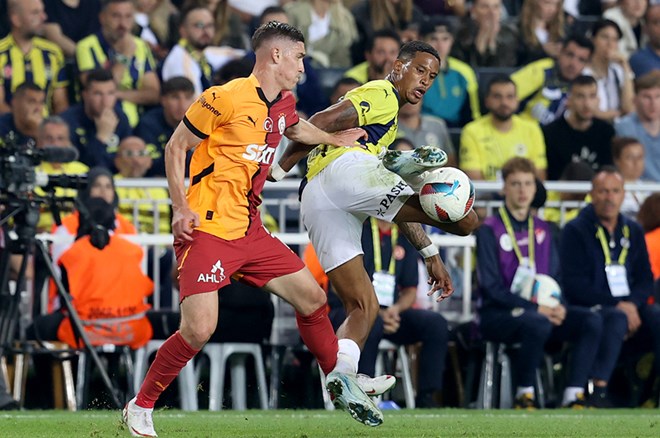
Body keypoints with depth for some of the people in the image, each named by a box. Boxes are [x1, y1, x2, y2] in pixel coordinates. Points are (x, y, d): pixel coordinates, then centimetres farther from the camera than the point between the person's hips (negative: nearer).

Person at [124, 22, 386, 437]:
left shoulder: (284, 104, 11)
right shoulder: (226, 99, -13)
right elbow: (175, 147, -8)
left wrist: (334, 139, 43)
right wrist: (181, 207, -16)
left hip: (250, 231, 8)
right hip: (207, 229, -8)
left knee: (312, 298, 12)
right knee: (199, 329, -19)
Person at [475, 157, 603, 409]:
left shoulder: (544, 231, 14)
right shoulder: (490, 230, -4)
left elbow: (555, 277, 16)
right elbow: (491, 287, -10)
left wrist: (557, 306, -8)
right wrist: (536, 309, -18)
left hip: (542, 310, 6)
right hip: (497, 313, -6)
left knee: (592, 322, -19)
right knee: (538, 324, -38)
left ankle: (574, 395, -22)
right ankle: (524, 395, -19)